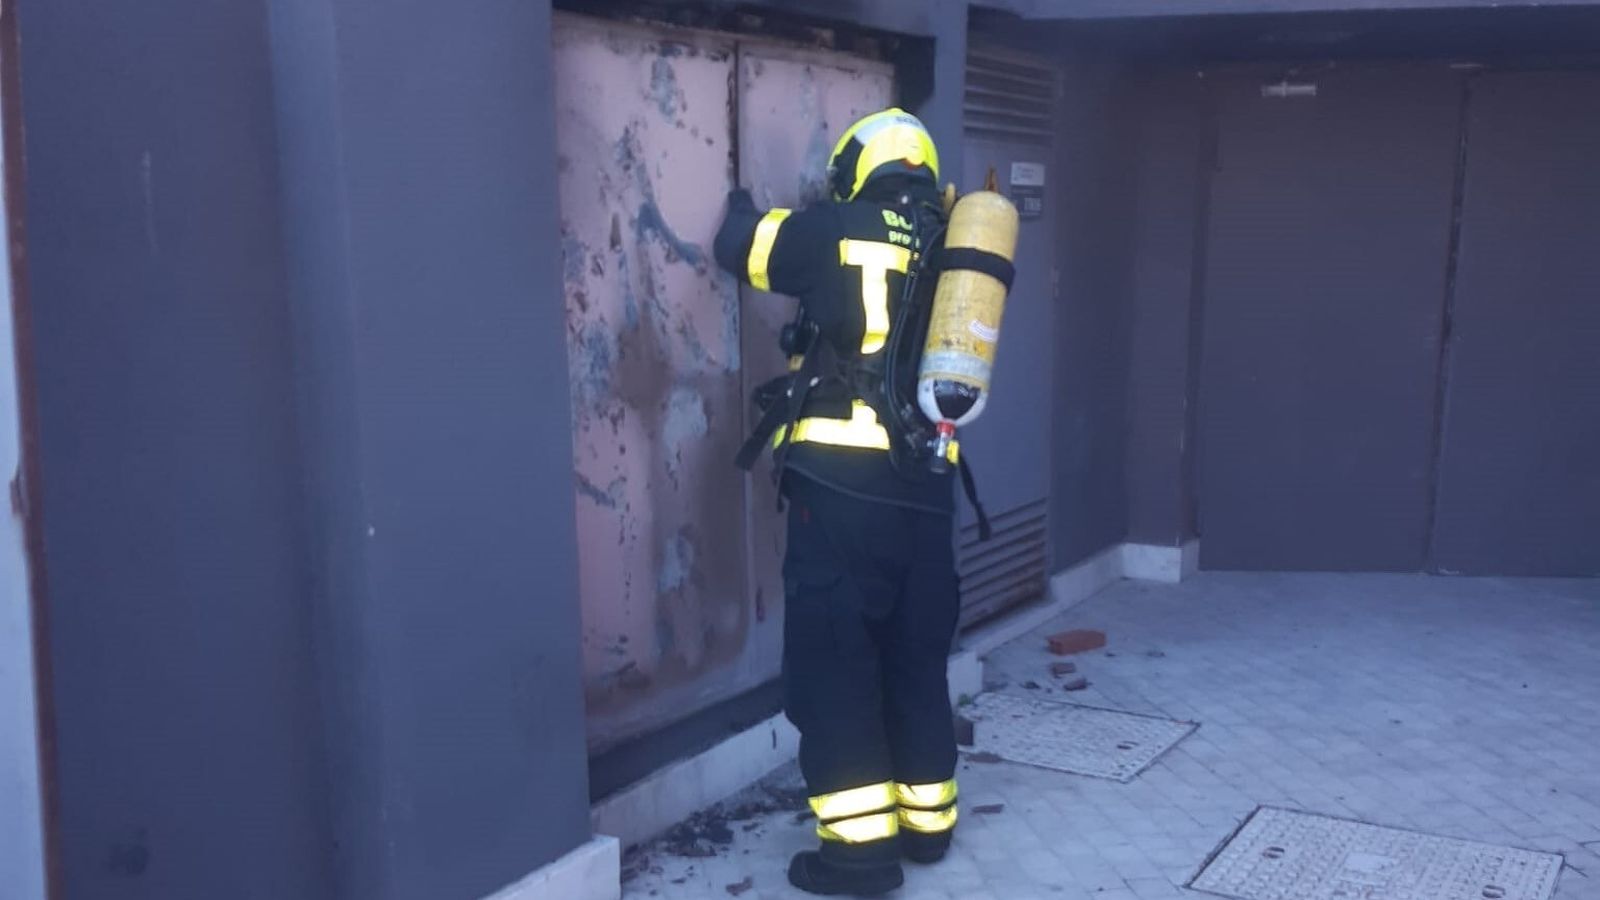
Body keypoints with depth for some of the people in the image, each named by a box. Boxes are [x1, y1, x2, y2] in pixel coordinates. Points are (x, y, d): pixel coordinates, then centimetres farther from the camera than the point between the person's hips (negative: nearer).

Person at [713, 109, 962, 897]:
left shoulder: (840, 233, -2)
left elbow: (740, 247, 10)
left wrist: (740, 205, 32)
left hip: (842, 479, -6)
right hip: (925, 484, 6)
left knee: (833, 659, 1)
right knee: (916, 658, 17)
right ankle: (927, 818, 26)